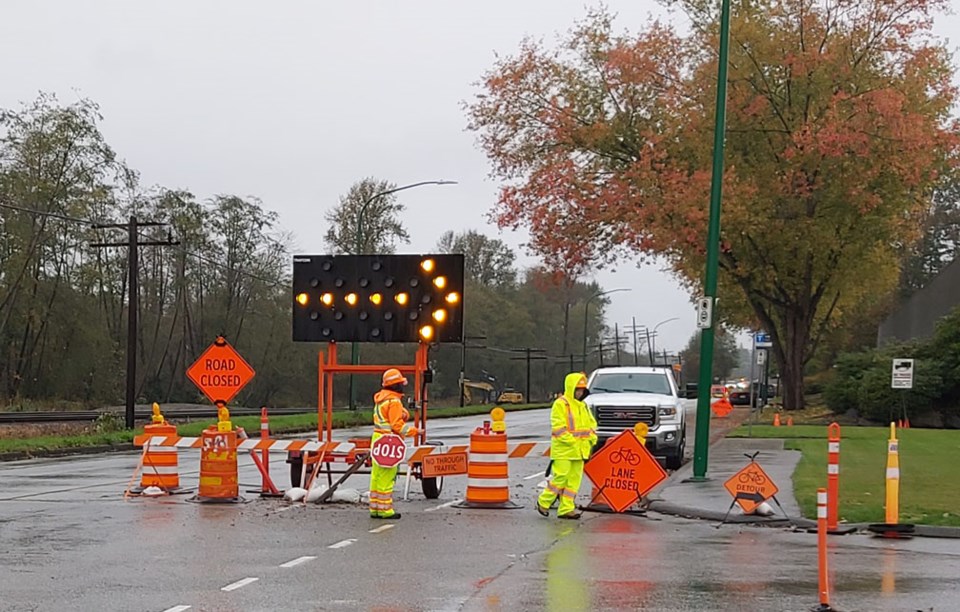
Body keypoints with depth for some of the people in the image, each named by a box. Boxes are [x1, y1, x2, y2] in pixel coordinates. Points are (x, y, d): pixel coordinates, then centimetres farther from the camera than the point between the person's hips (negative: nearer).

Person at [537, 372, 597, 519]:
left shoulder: (583, 406, 17)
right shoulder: (560, 404, -9)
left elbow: (592, 424, 20)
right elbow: (558, 427, -16)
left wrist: (592, 439, 4)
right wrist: (571, 441, -21)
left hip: (579, 450, 8)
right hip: (563, 450, -8)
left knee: (574, 479, 5)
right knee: (561, 477, -10)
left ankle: (566, 509, 9)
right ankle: (544, 502, 7)